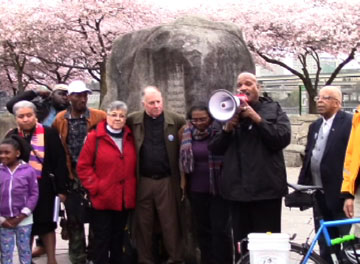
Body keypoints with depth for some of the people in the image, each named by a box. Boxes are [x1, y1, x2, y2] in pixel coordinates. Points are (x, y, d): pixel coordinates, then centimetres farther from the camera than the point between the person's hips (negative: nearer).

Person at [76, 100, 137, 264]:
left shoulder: (130, 138, 8)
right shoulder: (94, 137, -7)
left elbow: (133, 166, 14)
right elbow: (83, 166, -7)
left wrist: (133, 189, 4)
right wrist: (95, 187, -13)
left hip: (124, 200, 4)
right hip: (102, 199, -4)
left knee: (118, 239, 16)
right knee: (102, 240, 3)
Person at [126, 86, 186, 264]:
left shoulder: (177, 121, -1)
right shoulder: (132, 121, 2)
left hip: (167, 181, -1)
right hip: (142, 181, 1)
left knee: (170, 223, 4)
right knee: (143, 224, 8)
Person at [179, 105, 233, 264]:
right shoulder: (187, 135, 6)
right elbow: (183, 160, 13)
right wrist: (184, 184, 7)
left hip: (219, 188, -4)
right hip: (196, 190, 4)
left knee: (221, 229, -1)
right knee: (202, 229, 11)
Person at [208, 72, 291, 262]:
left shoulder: (273, 109, 5)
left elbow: (283, 138, -11)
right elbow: (214, 148, 10)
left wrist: (257, 118, -16)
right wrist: (227, 128, -8)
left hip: (265, 187, -3)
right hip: (238, 188, 4)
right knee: (240, 243, 10)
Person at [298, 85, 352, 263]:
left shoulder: (350, 123, -9)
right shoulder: (315, 126, 16)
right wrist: (301, 186, 13)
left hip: (339, 194, -7)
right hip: (319, 194, 7)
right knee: (324, 244, 15)